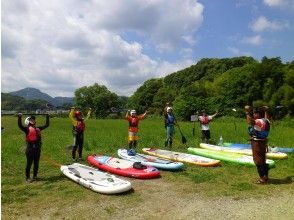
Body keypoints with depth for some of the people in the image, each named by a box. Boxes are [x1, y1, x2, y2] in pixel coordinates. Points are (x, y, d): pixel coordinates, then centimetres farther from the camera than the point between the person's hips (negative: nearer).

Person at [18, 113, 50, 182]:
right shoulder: (27, 129, -3)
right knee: (29, 163, 3)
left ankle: (35, 176, 26)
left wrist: (47, 117, 21)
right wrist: (19, 118, -33)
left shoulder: (38, 128, 13)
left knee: (36, 163, 13)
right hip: (30, 147, -5)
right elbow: (20, 126, -22)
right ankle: (27, 177, 15)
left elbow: (46, 125, 22)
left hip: (37, 147, 5)